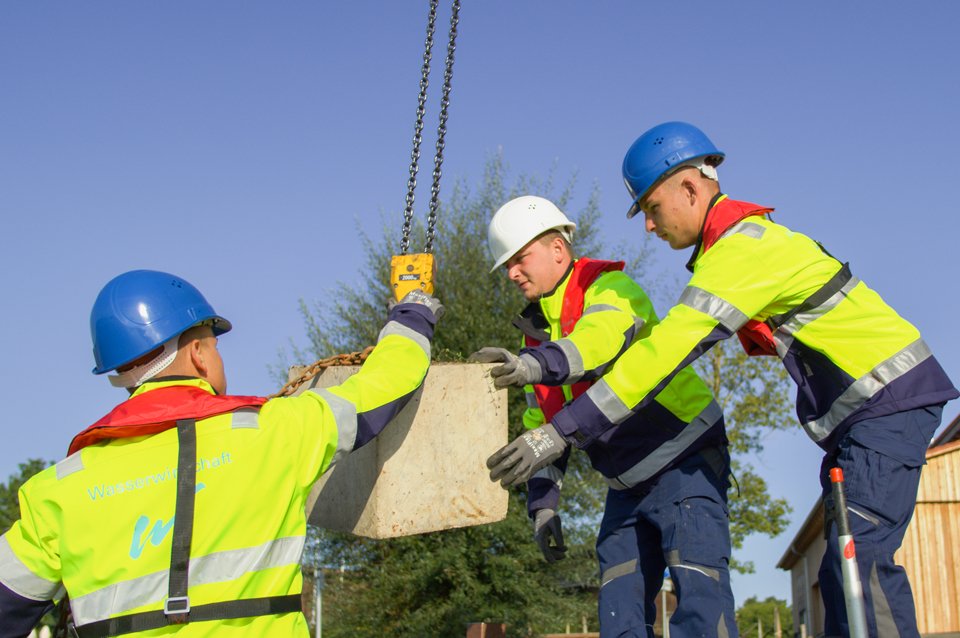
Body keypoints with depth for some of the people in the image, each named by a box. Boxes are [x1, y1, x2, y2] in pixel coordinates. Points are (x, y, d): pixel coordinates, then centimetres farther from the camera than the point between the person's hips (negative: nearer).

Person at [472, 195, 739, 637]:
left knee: (698, 590, -19)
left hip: (683, 459, -8)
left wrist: (539, 364, -52)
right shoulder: (537, 331, 12)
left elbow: (602, 337, -35)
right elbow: (540, 426, 15)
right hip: (627, 482, 8)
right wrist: (543, 503, 5)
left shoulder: (609, 287, -11)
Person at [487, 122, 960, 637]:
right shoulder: (744, 237, 12)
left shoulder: (741, 248, -20)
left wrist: (563, 432, -26)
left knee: (858, 559, -19)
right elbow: (678, 340, 14)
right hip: (861, 408, 10)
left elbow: (667, 351, -26)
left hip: (889, 400, -10)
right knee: (843, 566, 7)